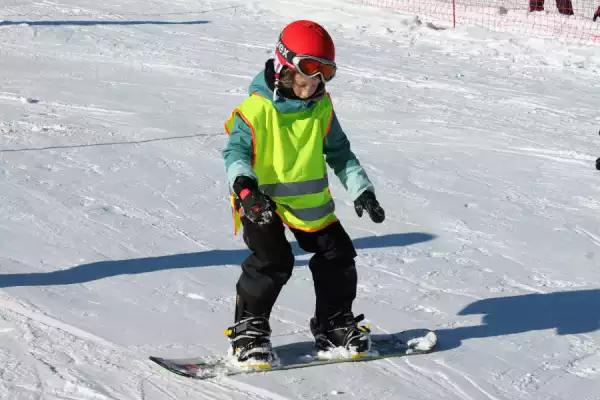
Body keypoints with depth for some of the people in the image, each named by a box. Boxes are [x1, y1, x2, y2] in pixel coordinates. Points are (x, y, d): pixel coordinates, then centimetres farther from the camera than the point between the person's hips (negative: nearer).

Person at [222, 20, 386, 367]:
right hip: (262, 200, -6)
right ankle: (248, 330, -2)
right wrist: (245, 186, -38)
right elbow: (236, 150, -20)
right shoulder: (256, 108, -16)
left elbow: (339, 152, 9)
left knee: (338, 256, 6)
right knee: (273, 261, -19)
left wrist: (361, 190, 2)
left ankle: (335, 323, 26)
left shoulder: (322, 107, 1)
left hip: (311, 200, 6)